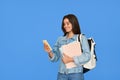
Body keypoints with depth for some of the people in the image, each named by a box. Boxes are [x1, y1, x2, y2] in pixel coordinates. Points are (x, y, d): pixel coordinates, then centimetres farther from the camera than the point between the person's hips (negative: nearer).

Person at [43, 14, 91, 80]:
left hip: (76, 73, -3)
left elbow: (87, 56, -9)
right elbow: (55, 58, 12)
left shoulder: (82, 38, -1)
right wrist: (50, 52, -8)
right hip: (62, 74, 3)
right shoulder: (60, 39, 11)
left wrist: (71, 59, -18)